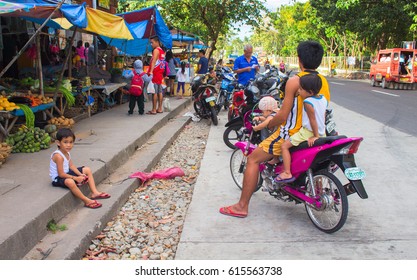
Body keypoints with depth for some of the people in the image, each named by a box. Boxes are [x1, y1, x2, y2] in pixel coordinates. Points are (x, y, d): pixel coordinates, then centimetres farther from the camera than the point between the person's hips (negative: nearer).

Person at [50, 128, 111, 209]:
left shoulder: (67, 153, 2)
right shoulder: (58, 156, -27)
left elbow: (71, 166, 4)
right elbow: (61, 174, -27)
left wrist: (80, 174, -10)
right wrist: (75, 178, -25)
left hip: (67, 173, 11)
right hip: (58, 178, -11)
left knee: (87, 170, 11)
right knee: (70, 182, -43)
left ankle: (94, 193, 3)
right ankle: (87, 201, -31)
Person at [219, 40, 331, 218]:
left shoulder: (294, 81, -16)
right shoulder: (323, 81, 6)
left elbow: (283, 115, -18)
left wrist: (266, 124, 0)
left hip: (292, 135, -8)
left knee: (253, 159, 0)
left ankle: (242, 206, 1)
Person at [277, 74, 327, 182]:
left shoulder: (307, 102, -19)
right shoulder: (323, 99, 5)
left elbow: (312, 120, -20)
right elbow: (323, 116, 13)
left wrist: (315, 136, -15)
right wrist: (319, 134, 21)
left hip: (308, 132, -9)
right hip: (322, 132, 9)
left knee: (284, 146, -7)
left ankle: (287, 173, -13)